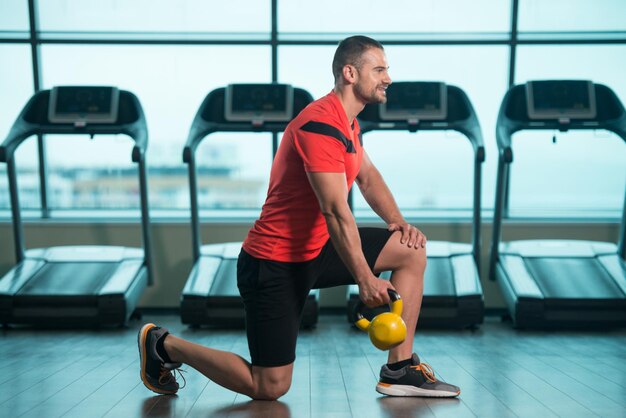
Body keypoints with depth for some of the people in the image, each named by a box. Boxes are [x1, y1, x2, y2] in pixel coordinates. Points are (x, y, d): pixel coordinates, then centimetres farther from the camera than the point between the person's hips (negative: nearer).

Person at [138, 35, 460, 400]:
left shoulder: (348, 122, 10)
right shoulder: (320, 125, -22)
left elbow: (368, 176, 20)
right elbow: (336, 211, -26)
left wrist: (397, 220, 3)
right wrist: (365, 279, -26)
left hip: (317, 249, 10)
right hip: (276, 263, -10)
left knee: (412, 250, 2)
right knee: (270, 388, -5)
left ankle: (400, 370, 7)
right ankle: (164, 344, 13)